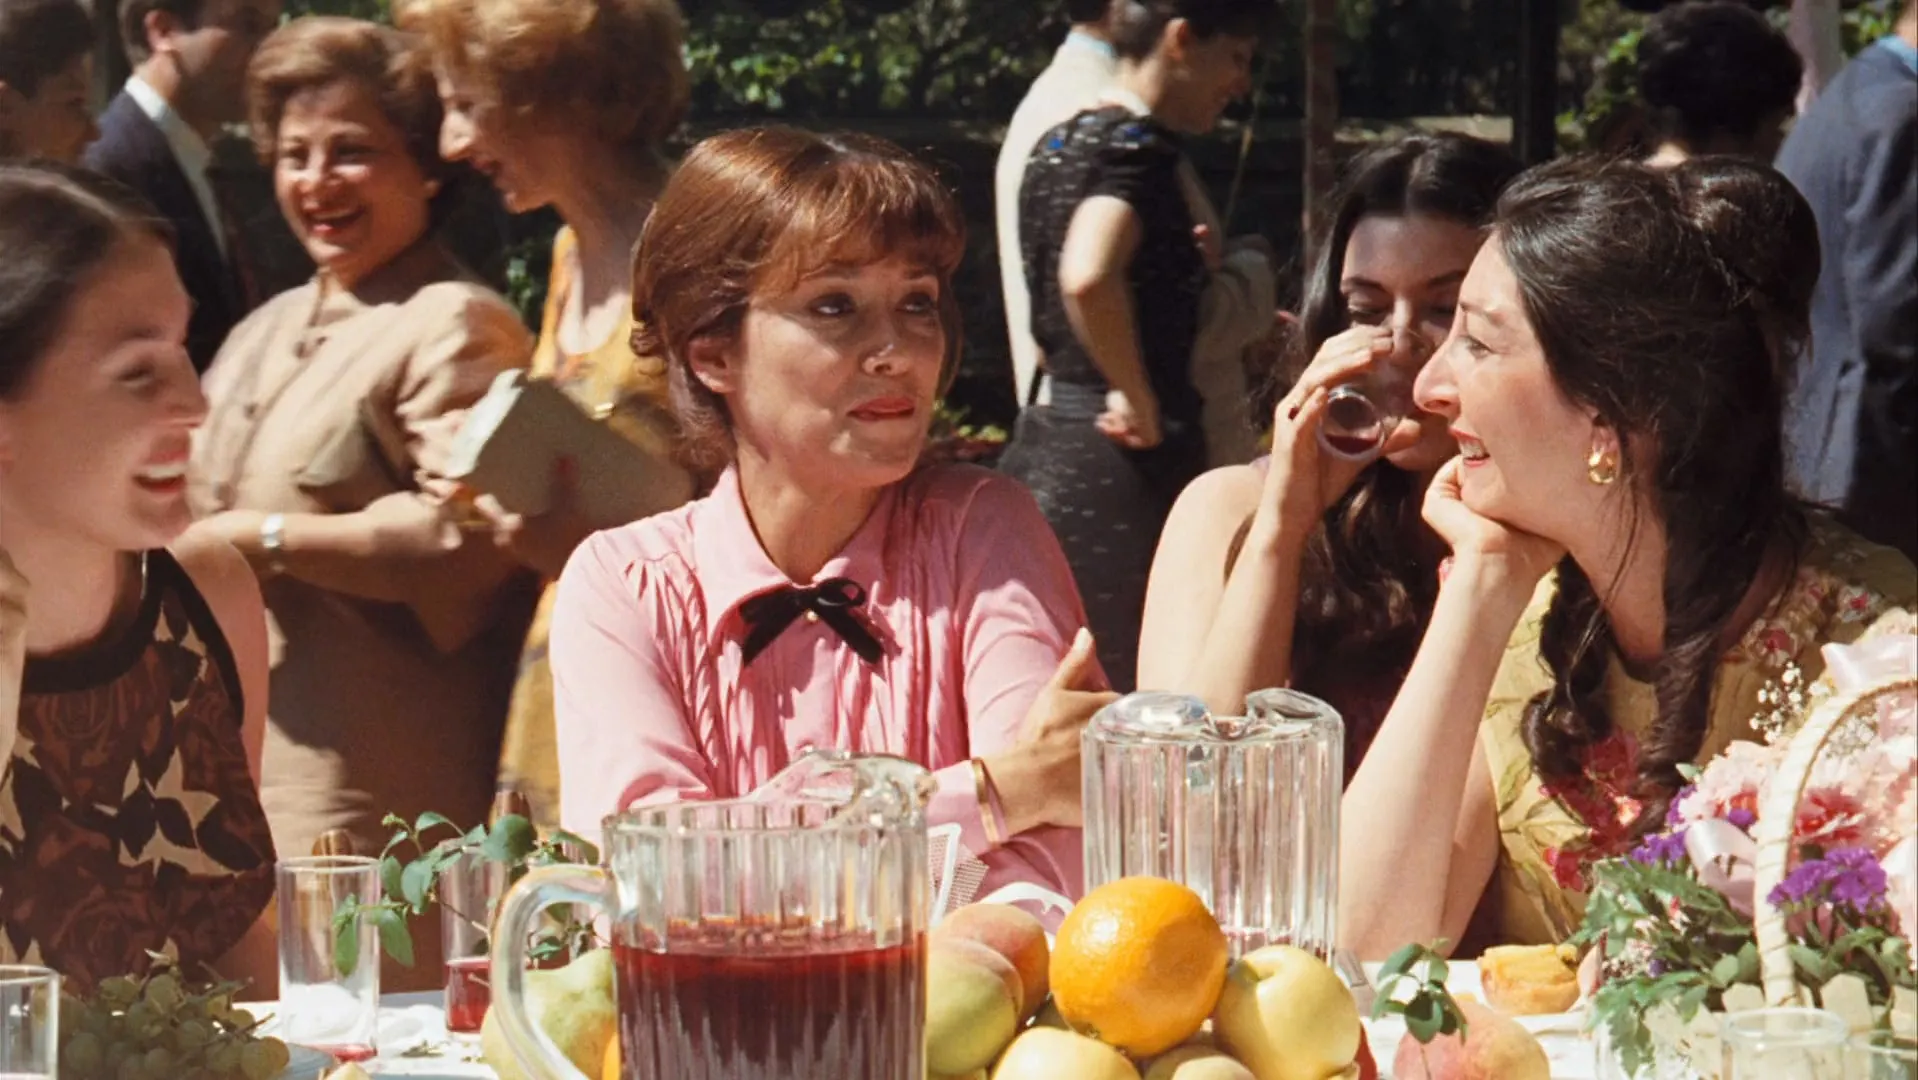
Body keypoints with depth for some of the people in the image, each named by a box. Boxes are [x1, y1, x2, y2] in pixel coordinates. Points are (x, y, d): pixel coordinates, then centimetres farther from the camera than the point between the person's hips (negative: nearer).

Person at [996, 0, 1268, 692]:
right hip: (1125, 471, -9)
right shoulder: (1137, 147, -13)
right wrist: (1140, 399, -19)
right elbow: (1089, 278, -33)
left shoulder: (1057, 146, 14)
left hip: (1042, 450, 9)